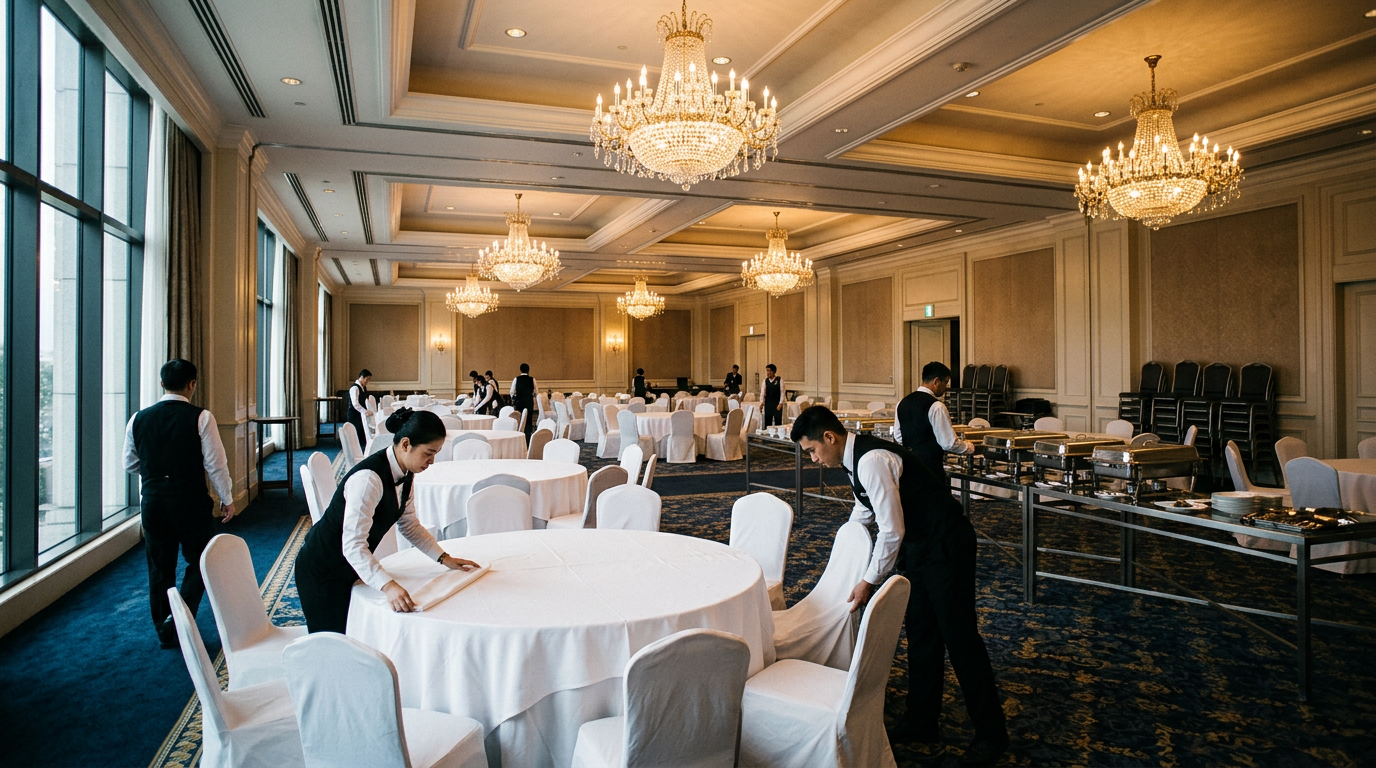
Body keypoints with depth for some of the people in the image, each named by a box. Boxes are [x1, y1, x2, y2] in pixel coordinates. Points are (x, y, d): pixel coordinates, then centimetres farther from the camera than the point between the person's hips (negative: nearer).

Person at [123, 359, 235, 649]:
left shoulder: (138, 419, 2)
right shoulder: (200, 417, -11)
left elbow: (129, 465, 12)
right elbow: (216, 463, -11)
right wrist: (226, 499, 0)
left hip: (153, 502, 4)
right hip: (190, 502, -4)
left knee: (159, 566, 14)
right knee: (199, 561, 12)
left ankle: (164, 631, 24)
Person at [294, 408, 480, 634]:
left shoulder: (405, 474, -5)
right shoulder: (369, 478, -32)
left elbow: (409, 524, 7)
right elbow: (353, 546, -37)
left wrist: (444, 558, 1)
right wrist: (388, 586, -47)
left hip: (352, 566, 8)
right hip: (322, 571, -8)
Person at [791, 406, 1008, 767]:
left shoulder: (872, 461, -26)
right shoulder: (856, 457, 4)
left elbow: (892, 531, -26)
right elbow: (864, 508, 22)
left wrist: (869, 581, -16)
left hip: (946, 545, -10)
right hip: (921, 544, 10)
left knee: (959, 634, 1)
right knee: (920, 632, 13)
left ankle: (991, 733, 18)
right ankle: (922, 724, 26)